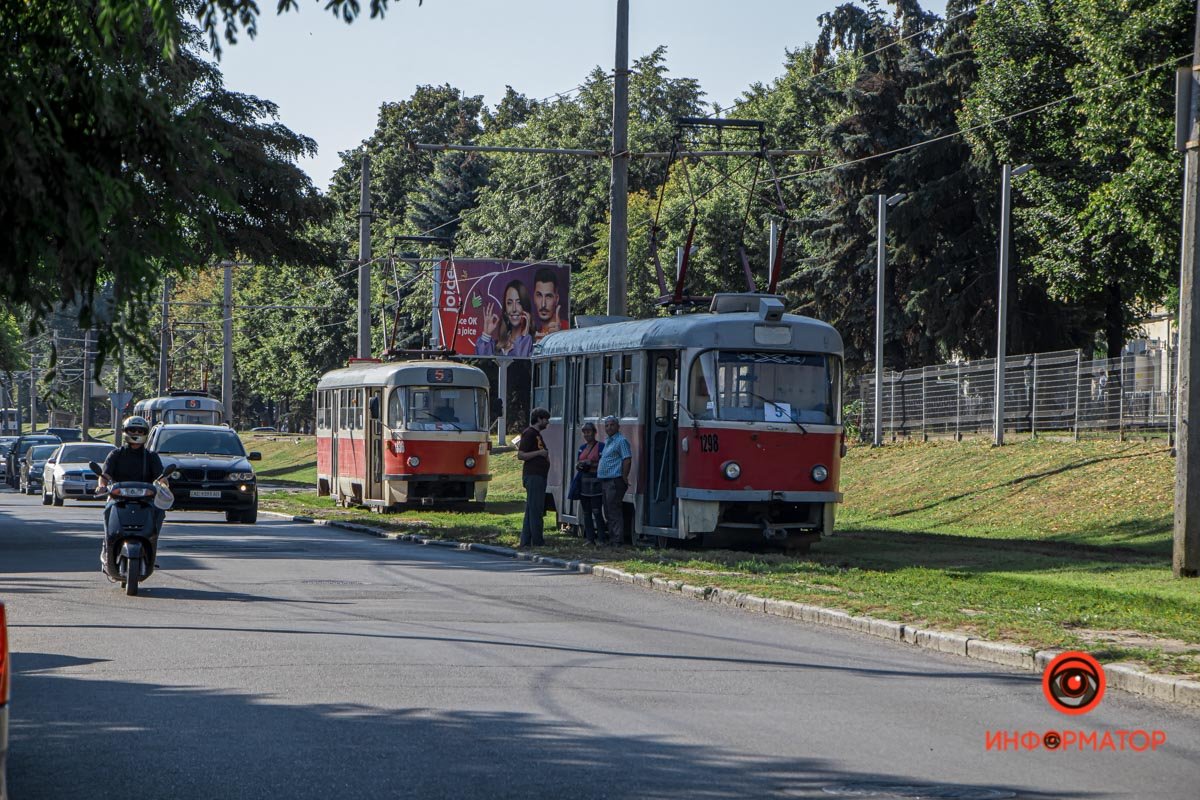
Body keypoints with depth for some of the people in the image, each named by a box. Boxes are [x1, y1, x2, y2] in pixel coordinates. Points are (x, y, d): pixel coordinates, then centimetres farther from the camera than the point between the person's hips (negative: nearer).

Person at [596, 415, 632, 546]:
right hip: (605, 481, 10)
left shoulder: (621, 440, -9)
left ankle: (617, 540, -9)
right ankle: (611, 538, 19)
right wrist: (595, 466, 17)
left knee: (614, 511, -10)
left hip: (615, 481, -10)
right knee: (608, 512, 13)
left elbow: (627, 459, -16)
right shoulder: (607, 441, 20)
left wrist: (624, 477, -20)